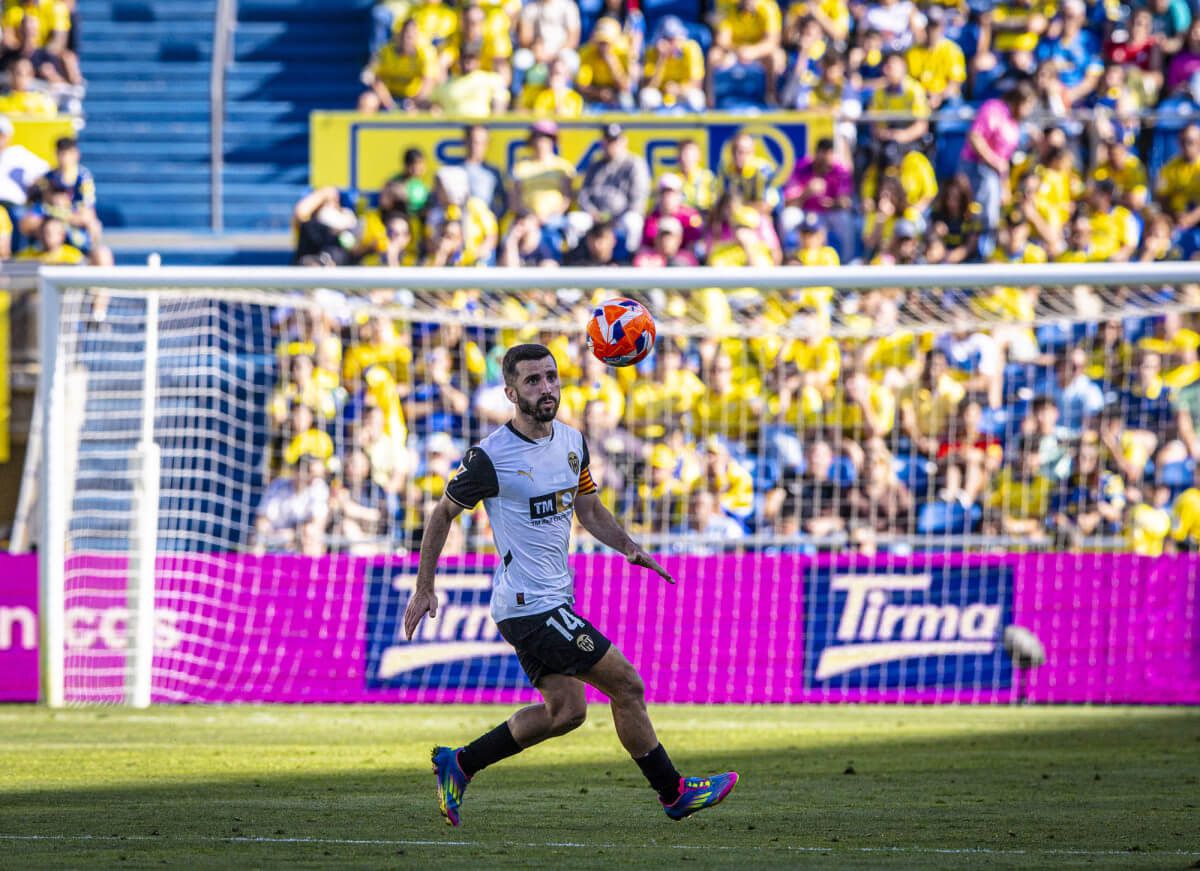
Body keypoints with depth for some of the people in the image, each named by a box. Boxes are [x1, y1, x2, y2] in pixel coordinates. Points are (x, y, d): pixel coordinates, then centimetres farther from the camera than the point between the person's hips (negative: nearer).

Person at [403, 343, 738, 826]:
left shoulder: (572, 442, 6)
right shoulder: (491, 457, -16)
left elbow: (588, 508, 20)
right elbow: (443, 513, -4)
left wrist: (630, 547, 3)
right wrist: (424, 589, -3)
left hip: (554, 597, 9)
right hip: (531, 605, -9)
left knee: (565, 710, 15)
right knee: (627, 685, -7)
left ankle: (458, 765, 24)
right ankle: (674, 793, 6)